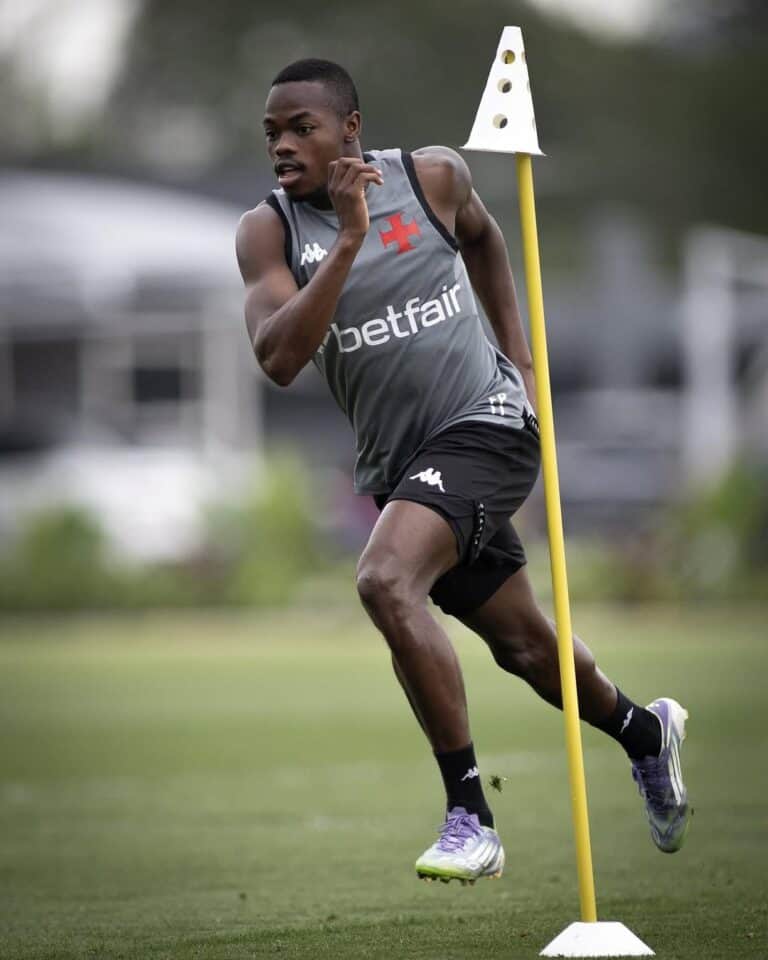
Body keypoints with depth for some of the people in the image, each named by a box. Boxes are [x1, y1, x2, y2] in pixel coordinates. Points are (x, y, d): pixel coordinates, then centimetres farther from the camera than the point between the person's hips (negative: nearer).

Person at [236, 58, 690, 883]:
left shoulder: (431, 177, -5)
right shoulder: (268, 229, -6)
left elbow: (482, 236, 19)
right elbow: (278, 359, -21)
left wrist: (521, 361, 16)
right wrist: (349, 241, -28)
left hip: (484, 424, -4)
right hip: (396, 462, 4)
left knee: (385, 581, -29)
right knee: (523, 647, 16)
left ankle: (470, 816, -24)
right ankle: (645, 733, 48)